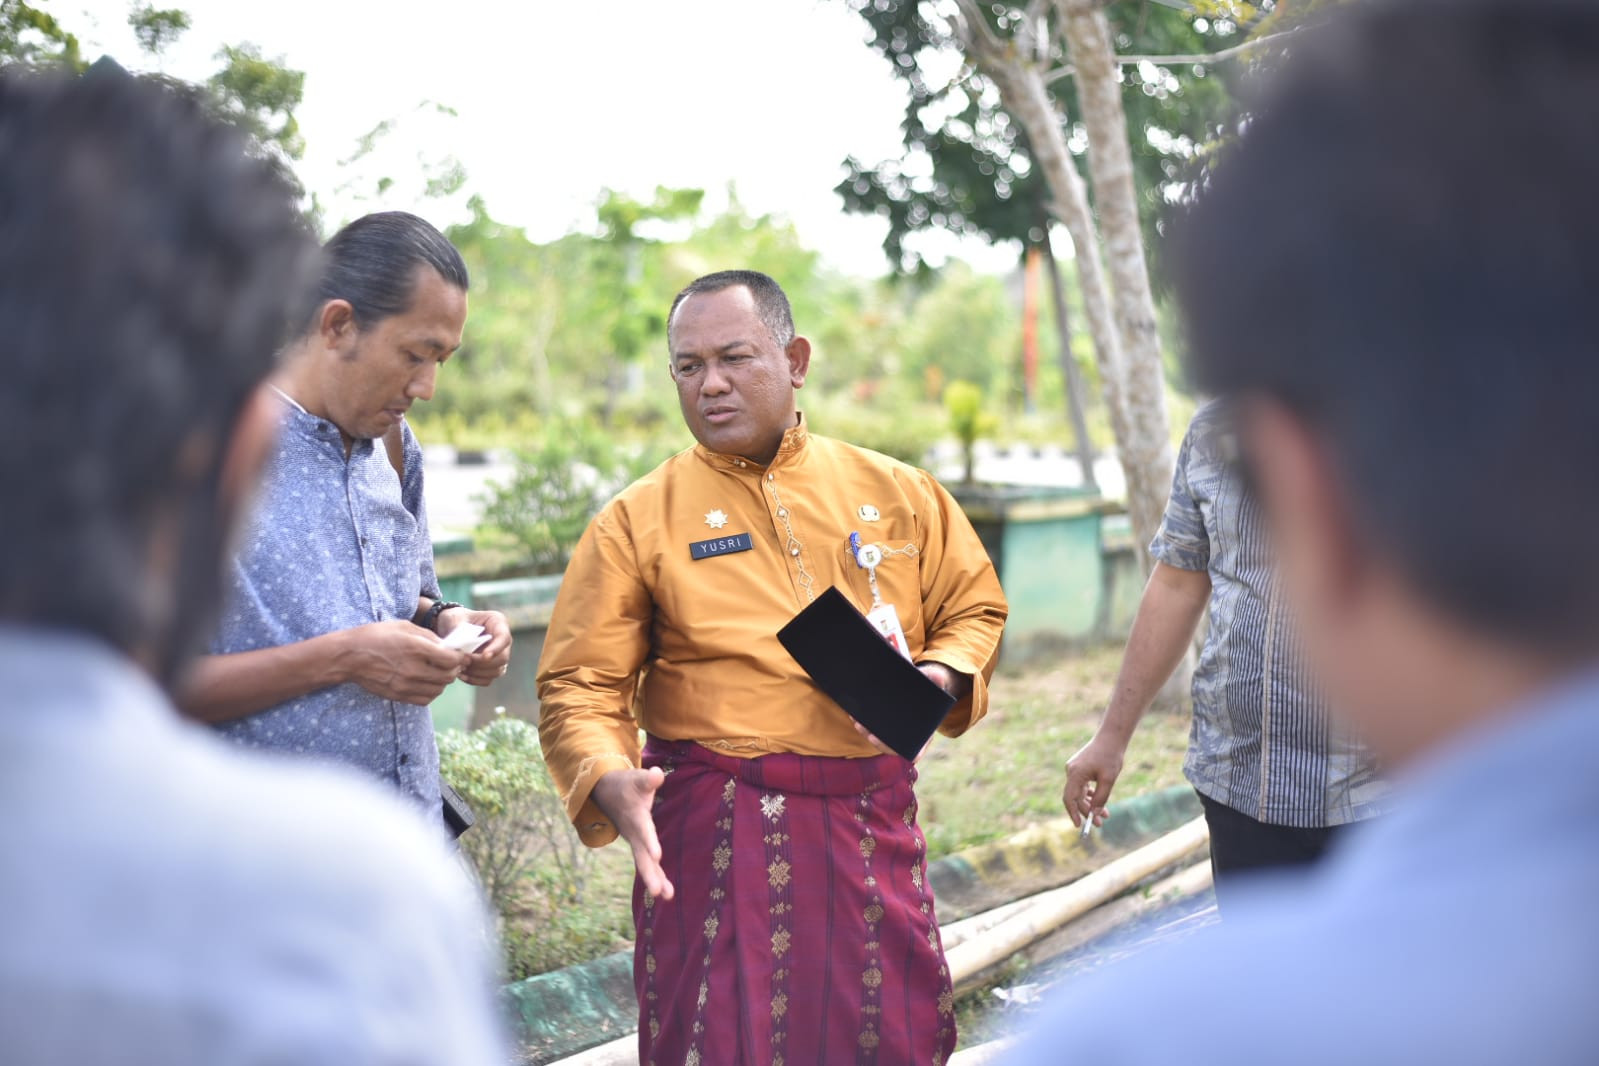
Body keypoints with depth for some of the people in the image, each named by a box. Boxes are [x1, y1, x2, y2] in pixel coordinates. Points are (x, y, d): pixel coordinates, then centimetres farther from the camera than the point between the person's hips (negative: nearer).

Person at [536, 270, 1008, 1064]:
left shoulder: (896, 492, 6)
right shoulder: (638, 521, -2)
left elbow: (974, 607, 15)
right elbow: (578, 686, -5)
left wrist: (941, 675, -6)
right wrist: (609, 781, -24)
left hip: (876, 826, 3)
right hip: (720, 830, -3)